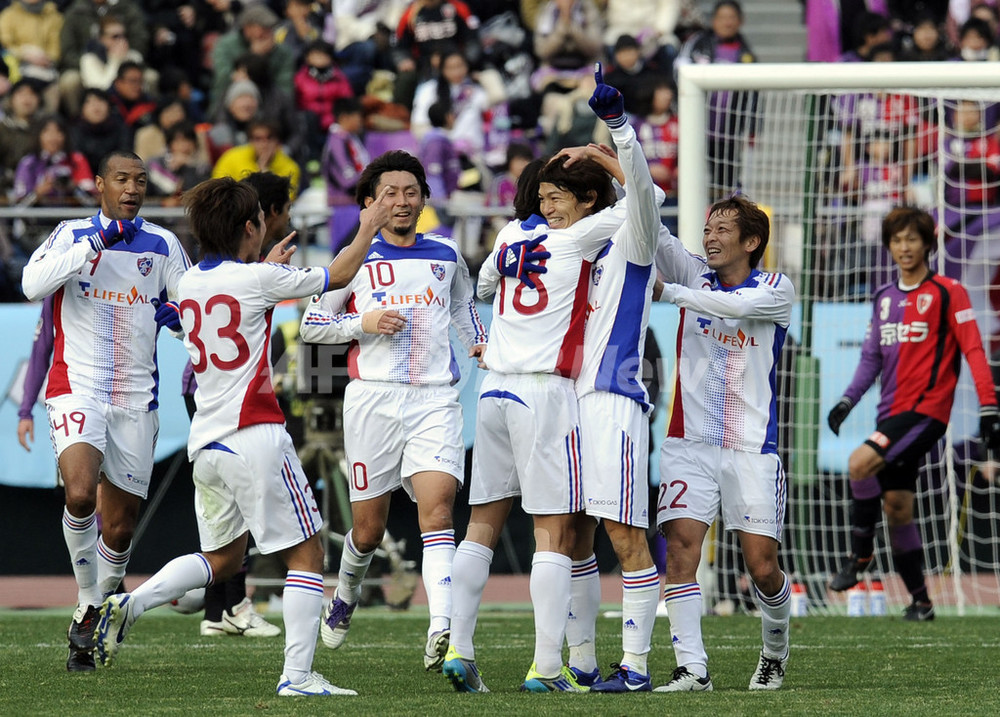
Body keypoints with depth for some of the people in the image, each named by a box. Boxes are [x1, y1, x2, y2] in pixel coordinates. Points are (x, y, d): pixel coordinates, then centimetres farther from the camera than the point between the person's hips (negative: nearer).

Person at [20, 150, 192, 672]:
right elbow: (32, 285, -15)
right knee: (81, 493, -27)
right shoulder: (71, 235, 2)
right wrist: (96, 244, -18)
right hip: (77, 387, -3)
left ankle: (91, 617, 23)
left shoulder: (162, 246, 8)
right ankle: (88, 597, -10)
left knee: (119, 526, 4)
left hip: (136, 396, 3)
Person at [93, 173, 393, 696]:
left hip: (205, 443, 7)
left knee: (222, 557, 20)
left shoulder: (188, 284, 9)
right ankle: (297, 675, -6)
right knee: (306, 553, 1)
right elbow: (338, 275, 4)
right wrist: (368, 229, 21)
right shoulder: (258, 280, -9)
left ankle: (130, 604, 2)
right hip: (255, 437, -7)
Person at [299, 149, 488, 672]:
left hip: (435, 400, 1)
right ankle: (346, 594, 39)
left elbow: (463, 302, 32)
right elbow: (311, 325, 7)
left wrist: (480, 344, 13)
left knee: (437, 512, -19)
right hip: (374, 398, -1)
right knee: (368, 528, 6)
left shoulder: (445, 256, 13)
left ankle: (442, 630, -32)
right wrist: (363, 323, -9)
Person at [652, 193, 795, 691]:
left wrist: (668, 291, -21)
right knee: (680, 546, -15)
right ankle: (692, 668, -15)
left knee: (762, 567, -2)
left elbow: (737, 304, -21)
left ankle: (775, 652, 25)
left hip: (751, 449, -2)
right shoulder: (694, 276, 8)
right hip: (688, 441, 2)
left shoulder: (776, 290, 0)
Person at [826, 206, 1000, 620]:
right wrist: (847, 401, 6)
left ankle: (860, 555, -10)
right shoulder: (884, 298, 15)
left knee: (861, 463, -25)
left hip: (927, 410, -7)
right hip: (892, 412, 7)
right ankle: (920, 600, 13)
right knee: (896, 505, 5)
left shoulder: (947, 293, -4)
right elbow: (872, 357, 20)